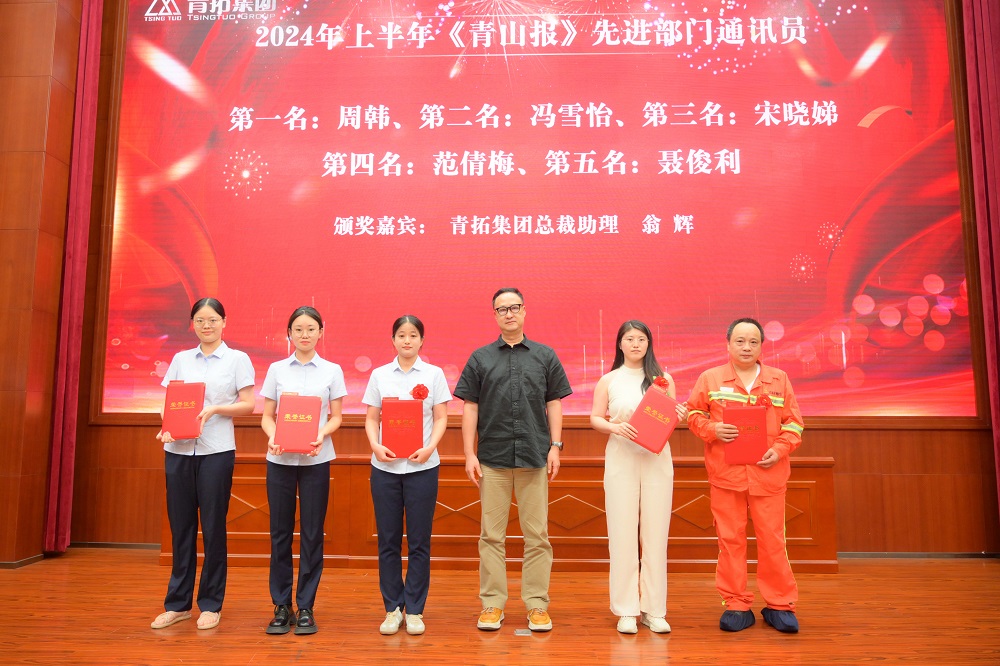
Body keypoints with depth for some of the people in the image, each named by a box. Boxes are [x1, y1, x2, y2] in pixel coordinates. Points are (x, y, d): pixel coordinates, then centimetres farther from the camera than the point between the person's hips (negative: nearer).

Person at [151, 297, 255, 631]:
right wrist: (165, 428, -8)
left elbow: (247, 404, -2)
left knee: (213, 528, 3)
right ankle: (178, 603, 21)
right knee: (180, 527, 8)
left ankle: (211, 604, 16)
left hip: (216, 452, -3)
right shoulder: (180, 359, 12)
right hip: (178, 450, 3)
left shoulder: (238, 359, 2)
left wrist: (214, 408, -17)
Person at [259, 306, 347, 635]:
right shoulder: (276, 369, 6)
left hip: (315, 459, -1)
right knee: (280, 532, 5)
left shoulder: (332, 371, 4)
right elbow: (267, 415, 7)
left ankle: (306, 607, 14)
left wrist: (321, 435, -15)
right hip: (280, 459, 1)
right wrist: (272, 436, -14)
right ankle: (281, 605, 17)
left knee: (312, 533, 3)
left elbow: (336, 417, 5)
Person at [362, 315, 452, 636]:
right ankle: (392, 608, 19)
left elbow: (441, 419, 2)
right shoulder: (379, 375, 7)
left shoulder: (434, 374, 3)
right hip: (385, 467, 1)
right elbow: (371, 419, 7)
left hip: (421, 466, -1)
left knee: (419, 542, 4)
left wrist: (429, 448, -14)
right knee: (388, 540, 7)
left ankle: (414, 610, 16)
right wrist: (375, 446, -11)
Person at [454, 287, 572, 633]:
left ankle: (537, 604, 14)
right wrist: (469, 454, -1)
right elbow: (470, 408, 6)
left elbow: (554, 404, 9)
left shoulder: (545, 356, 9)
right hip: (492, 458, 0)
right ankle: (492, 604, 16)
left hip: (534, 457, 0)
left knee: (537, 535, 4)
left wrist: (555, 446, 0)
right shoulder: (480, 358, 8)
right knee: (492, 534, 5)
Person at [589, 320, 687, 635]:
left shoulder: (663, 379, 9)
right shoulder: (608, 380, 7)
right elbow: (595, 418, 4)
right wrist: (614, 427, -16)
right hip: (621, 459, -1)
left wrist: (678, 416, -12)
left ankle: (654, 610, 12)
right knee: (622, 534, 0)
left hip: (657, 459, 1)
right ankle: (626, 610, 9)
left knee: (655, 534, 2)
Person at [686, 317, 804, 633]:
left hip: (768, 474, 1)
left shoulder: (779, 379, 8)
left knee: (772, 539, 4)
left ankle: (779, 605, 19)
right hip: (725, 474, 0)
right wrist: (712, 429, -10)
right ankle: (737, 605, 16)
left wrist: (780, 449, -7)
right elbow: (694, 413, 9)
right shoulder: (710, 379, 5)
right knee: (730, 539, 5)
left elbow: (793, 422, 9)